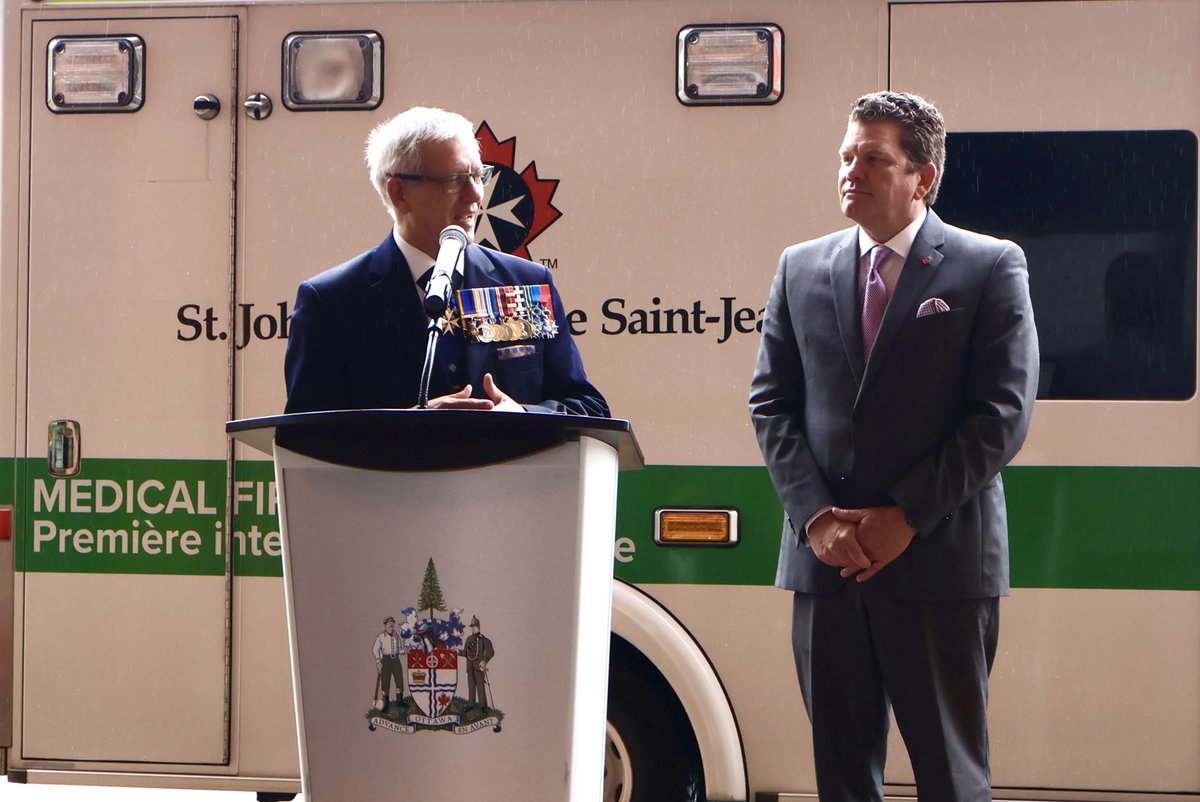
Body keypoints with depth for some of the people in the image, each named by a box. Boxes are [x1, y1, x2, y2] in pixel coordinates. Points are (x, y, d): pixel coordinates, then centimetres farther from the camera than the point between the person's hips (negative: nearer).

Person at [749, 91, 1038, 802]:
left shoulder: (991, 268, 0)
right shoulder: (801, 269, 12)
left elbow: (1003, 415, -6)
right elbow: (772, 403, 9)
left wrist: (905, 518, -12)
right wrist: (816, 516, -5)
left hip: (942, 561, -4)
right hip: (825, 561, 4)